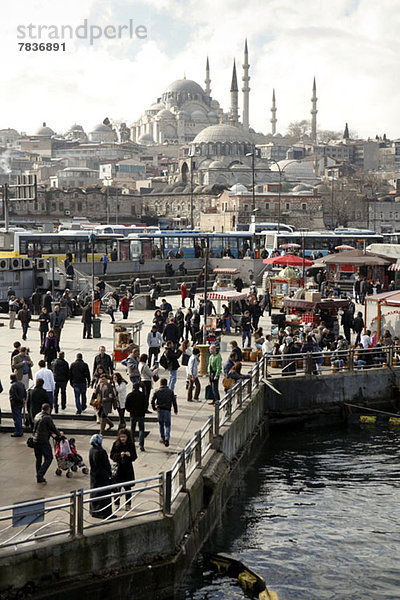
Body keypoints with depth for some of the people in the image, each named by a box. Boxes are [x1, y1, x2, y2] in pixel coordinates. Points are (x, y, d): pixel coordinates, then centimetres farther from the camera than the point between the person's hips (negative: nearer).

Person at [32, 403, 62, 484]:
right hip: (43, 441, -8)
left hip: (35, 440, 8)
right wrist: (59, 434, 13)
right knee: (49, 458, 1)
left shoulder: (37, 416, 11)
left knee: (38, 458, 15)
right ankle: (40, 475, -10)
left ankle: (39, 477, 19)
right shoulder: (47, 418, -14)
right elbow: (53, 428, -7)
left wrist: (51, 433, 27)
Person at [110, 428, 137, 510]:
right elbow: (111, 455, -6)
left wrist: (130, 455, -20)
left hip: (128, 468, 1)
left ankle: (128, 504, 16)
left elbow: (135, 457, 1)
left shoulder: (131, 445, -2)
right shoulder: (116, 444, -5)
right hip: (118, 467, -1)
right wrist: (119, 455, -22)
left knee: (128, 487, 5)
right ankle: (116, 504, 15)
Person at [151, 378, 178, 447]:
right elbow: (174, 401, -2)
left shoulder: (157, 391, 0)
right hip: (167, 410, -1)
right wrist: (175, 410, 7)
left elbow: (152, 401, -8)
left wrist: (154, 408, 2)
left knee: (161, 424, 17)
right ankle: (167, 437, -18)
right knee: (167, 425, 4)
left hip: (160, 410, 1)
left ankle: (163, 439, 24)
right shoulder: (170, 391, 0)